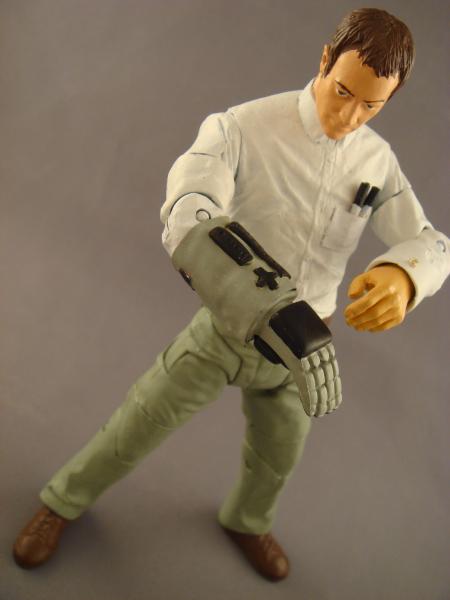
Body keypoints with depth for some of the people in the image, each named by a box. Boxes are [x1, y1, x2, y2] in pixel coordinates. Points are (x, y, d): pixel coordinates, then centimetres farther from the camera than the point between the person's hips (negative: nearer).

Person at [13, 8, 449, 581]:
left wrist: (402, 275, -39)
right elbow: (188, 214, -36)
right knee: (141, 423, 10)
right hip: (228, 324, -4)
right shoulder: (243, 127, -22)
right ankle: (63, 501, 40)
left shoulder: (378, 159, -6)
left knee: (278, 451, 23)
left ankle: (246, 521, 58)